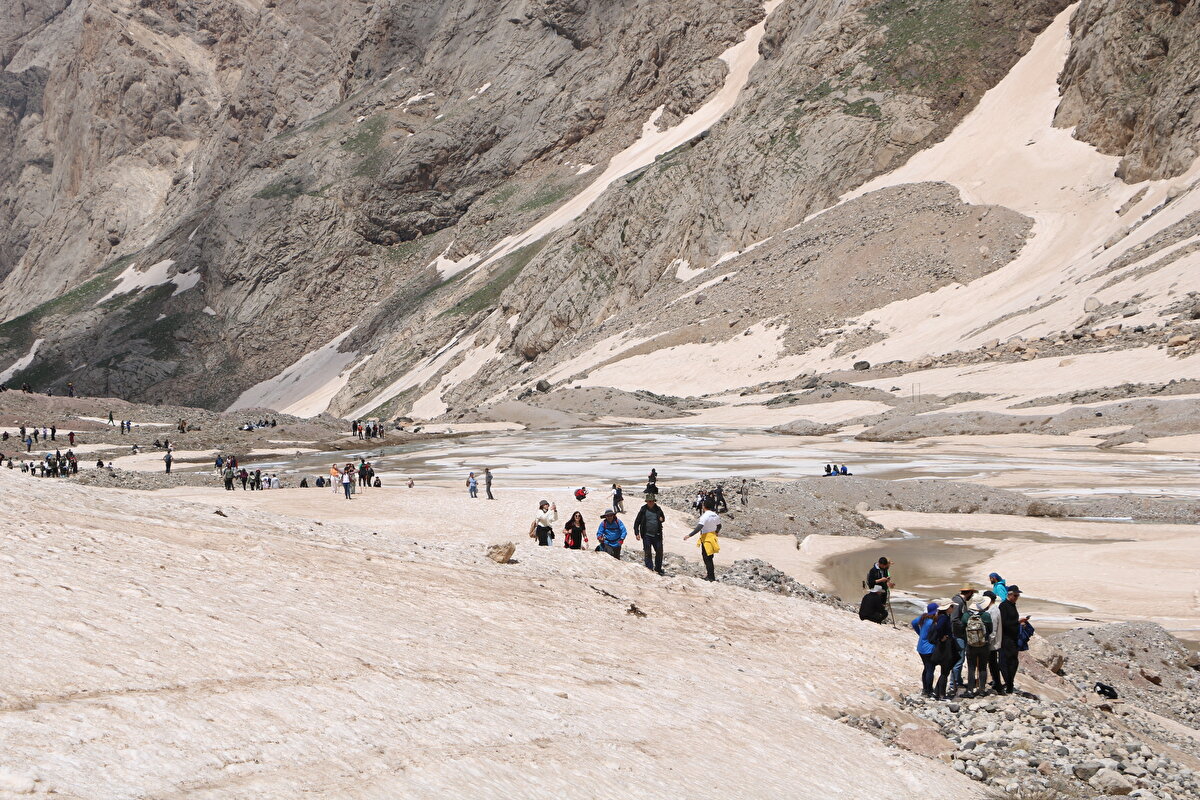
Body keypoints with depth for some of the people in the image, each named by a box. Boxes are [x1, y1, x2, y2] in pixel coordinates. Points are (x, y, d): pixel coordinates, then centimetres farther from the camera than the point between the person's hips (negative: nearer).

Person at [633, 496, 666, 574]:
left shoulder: (658, 509, 6)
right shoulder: (643, 510, -3)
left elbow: (663, 517, 22)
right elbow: (637, 522, 1)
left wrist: (662, 519, -3)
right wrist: (637, 533, -6)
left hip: (657, 535, 3)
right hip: (647, 535, -3)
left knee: (659, 552, 8)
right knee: (648, 553, 1)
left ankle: (658, 569, 24)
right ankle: (650, 569, 7)